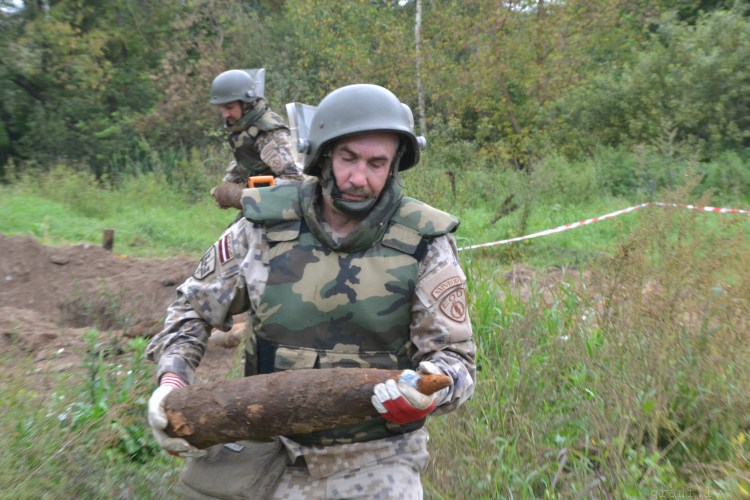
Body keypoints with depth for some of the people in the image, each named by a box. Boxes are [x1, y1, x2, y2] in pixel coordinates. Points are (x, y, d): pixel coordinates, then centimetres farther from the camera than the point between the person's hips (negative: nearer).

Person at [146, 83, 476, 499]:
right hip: (282, 452, 2)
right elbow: (194, 307, 5)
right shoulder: (266, 227, -8)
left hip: (377, 461, -1)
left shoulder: (422, 243, -14)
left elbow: (453, 355, -11)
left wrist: (433, 392, -34)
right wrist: (172, 380, -10)